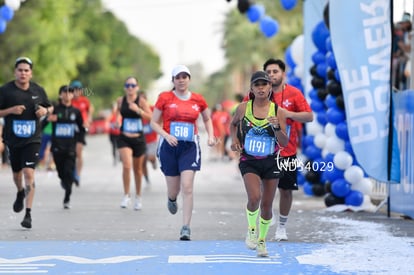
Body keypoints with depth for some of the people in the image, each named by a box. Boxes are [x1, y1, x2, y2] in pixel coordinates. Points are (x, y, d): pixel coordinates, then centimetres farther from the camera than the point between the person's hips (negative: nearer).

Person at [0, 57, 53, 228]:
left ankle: (28, 214, -14)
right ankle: (20, 193, 53)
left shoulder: (38, 90, 2)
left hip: (32, 139, -1)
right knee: (17, 173, 17)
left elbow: (50, 107, 16)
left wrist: (46, 111, -6)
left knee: (29, 173, -14)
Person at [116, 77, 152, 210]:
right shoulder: (120, 101, 1)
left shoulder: (141, 101, -7)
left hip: (139, 139, 0)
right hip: (124, 139, 1)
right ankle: (126, 195, -6)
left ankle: (138, 197, 32)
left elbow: (150, 117, -17)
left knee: (137, 169, 14)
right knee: (126, 166, -20)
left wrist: (138, 110, -28)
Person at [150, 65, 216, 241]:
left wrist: (210, 136, 6)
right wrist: (166, 135, -14)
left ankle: (186, 228, -10)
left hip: (190, 147, 0)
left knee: (187, 187, -14)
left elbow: (207, 119, 21)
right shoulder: (164, 98, -1)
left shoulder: (198, 100, 5)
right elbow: (154, 123, 2)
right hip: (169, 147, 0)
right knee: (174, 189, 8)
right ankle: (171, 199, 48)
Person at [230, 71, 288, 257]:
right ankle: (251, 230, 4)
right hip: (249, 162, -1)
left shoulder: (277, 111, -5)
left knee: (267, 204, 7)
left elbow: (284, 142, -6)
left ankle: (262, 240, 29)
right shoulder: (243, 108, -2)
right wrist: (234, 139, 0)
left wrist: (276, 127, -24)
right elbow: (233, 124, 19)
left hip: (271, 163, 1)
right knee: (254, 197, -23)